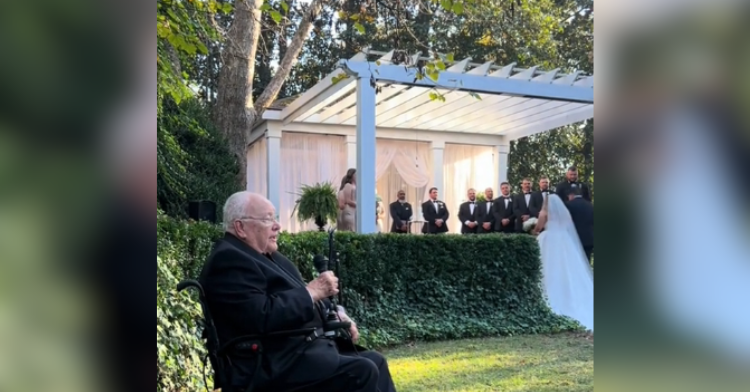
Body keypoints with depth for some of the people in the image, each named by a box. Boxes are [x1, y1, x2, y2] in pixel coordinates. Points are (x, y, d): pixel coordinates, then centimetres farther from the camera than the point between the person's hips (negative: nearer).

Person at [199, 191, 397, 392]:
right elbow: (262, 318, -26)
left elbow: (296, 300, 22)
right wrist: (312, 292, -17)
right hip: (277, 364, -10)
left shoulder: (267, 254, 17)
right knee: (362, 372, -20)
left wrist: (336, 314, 6)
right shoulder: (229, 260, -15)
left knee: (374, 361, 6)